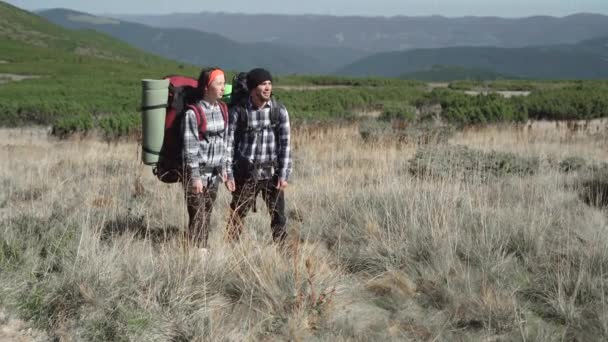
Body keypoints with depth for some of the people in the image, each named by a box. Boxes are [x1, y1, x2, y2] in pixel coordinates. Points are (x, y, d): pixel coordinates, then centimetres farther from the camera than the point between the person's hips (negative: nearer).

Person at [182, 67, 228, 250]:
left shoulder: (222, 108, 6)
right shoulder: (193, 113, -15)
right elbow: (190, 147, -14)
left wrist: (223, 166, 14)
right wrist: (195, 176, -15)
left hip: (214, 172, 6)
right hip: (197, 170, -6)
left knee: (207, 214, 11)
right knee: (197, 216, -5)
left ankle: (203, 249, 20)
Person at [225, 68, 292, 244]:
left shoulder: (279, 111, 0)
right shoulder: (238, 111, -4)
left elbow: (285, 143, -1)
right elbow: (229, 143, -2)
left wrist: (284, 175, -7)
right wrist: (229, 174, -6)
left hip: (272, 174, 1)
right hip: (245, 174, -1)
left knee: (278, 217, 5)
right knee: (237, 217, 4)